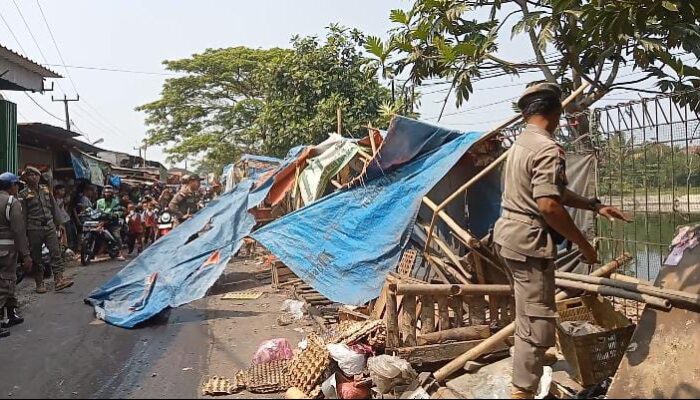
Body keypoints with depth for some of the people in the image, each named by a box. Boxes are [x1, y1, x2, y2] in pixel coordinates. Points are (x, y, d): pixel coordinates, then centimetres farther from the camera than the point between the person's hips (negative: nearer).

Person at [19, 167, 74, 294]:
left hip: (49, 227, 3)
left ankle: (59, 279, -8)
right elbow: (23, 214, -4)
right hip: (34, 229, -3)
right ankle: (39, 283, 14)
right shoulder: (24, 194, -2)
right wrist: (24, 231, -7)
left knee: (56, 253, -6)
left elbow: (53, 207, 16)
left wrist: (56, 222, 13)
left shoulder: (46, 190, 11)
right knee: (36, 258, 5)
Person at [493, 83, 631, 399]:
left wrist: (595, 206, 20)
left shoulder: (522, 143, 13)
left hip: (512, 233, 11)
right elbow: (548, 205, -27)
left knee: (528, 315, 28)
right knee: (537, 321, -2)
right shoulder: (548, 149, -19)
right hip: (530, 241, -11)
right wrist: (583, 244, -15)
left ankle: (529, 360, 48)